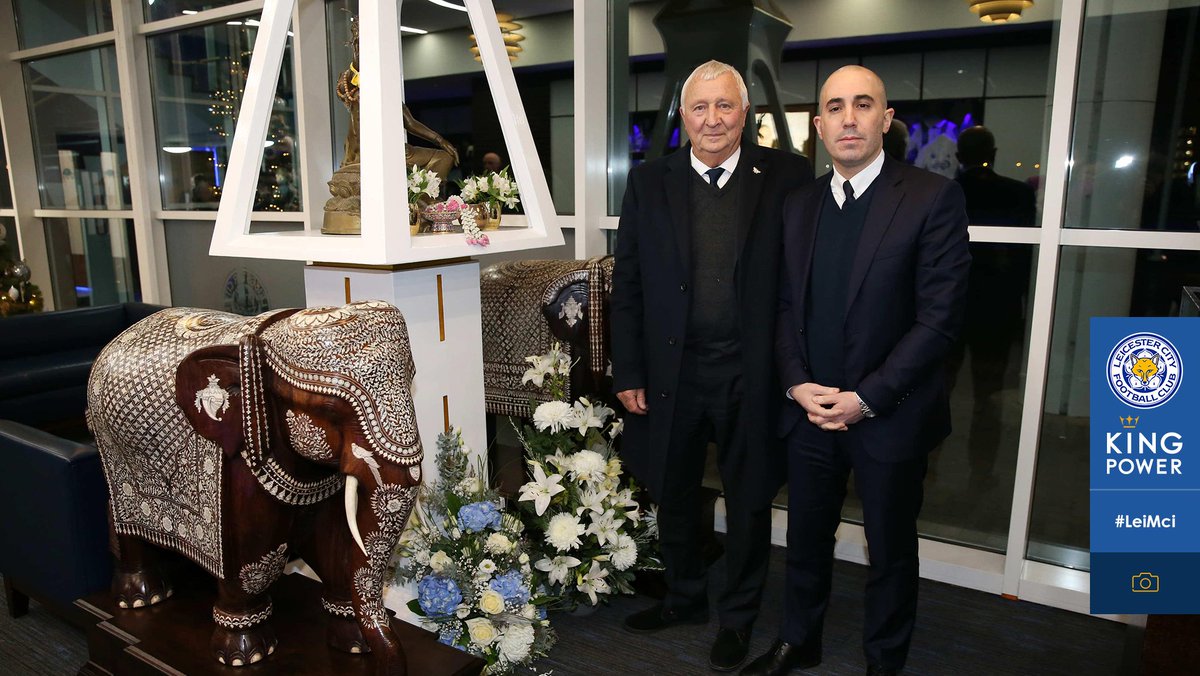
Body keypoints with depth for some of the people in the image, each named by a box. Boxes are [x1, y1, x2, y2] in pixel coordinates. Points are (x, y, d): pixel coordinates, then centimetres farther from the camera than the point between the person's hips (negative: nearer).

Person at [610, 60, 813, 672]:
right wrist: (628, 372, -2)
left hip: (751, 374, -1)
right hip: (671, 372, 2)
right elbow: (627, 284, 1)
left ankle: (738, 615, 39)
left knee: (748, 501, 15)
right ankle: (684, 599, 44)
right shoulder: (649, 182, 0)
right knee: (674, 496, 19)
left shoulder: (787, 177, -5)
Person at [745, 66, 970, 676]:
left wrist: (865, 398, -17)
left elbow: (939, 318, -14)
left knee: (890, 551, 16)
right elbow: (785, 304, 7)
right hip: (809, 411, 4)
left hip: (890, 415, -3)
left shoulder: (933, 198, -9)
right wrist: (797, 384, -7)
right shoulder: (798, 204, 6)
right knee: (806, 538, 19)